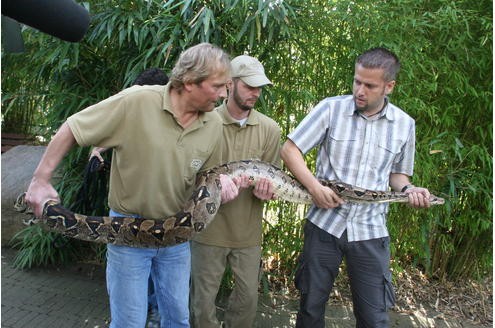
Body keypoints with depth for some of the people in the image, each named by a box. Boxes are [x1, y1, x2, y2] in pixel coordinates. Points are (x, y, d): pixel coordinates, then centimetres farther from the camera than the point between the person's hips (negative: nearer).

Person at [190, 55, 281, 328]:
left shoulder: (269, 129, 0)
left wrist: (266, 191, -17)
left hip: (248, 231, 3)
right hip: (209, 228, -2)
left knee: (248, 300, 18)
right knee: (204, 300, 13)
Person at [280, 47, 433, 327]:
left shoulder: (405, 124, 3)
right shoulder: (331, 108, -5)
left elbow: (396, 173, 15)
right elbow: (290, 149, -5)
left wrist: (408, 189, -7)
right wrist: (314, 186, -17)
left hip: (370, 231, 2)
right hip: (324, 223, -1)